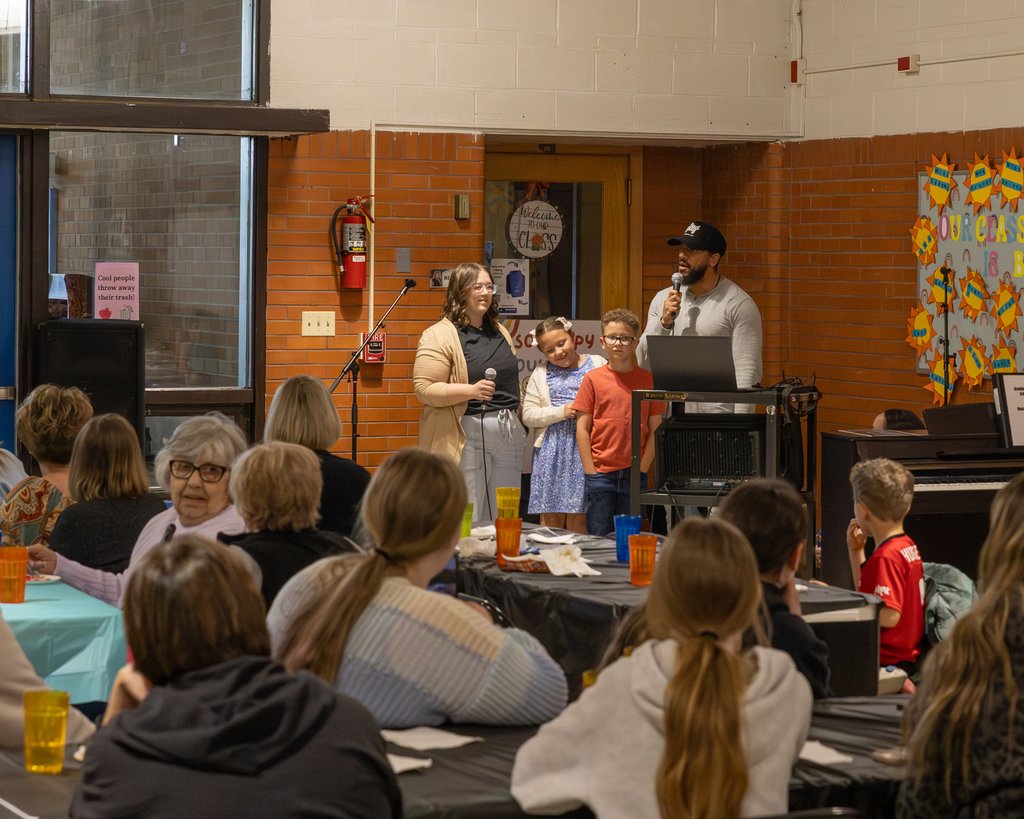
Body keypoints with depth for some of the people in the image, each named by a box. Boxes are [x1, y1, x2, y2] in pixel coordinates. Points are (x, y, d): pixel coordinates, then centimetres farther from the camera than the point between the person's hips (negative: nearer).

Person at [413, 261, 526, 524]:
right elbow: (424, 389, -13)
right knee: (467, 522, -8)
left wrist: (517, 422, 20)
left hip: (508, 433, 7)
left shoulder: (500, 333, 17)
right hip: (467, 434, -7)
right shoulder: (439, 336, -6)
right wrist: (471, 391, -24)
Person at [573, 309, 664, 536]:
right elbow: (582, 429, 2)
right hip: (600, 473, -1)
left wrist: (642, 469, -2)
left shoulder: (647, 379, 5)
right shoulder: (593, 379, 2)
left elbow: (655, 430, 6)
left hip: (634, 474, 1)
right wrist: (590, 472, -5)